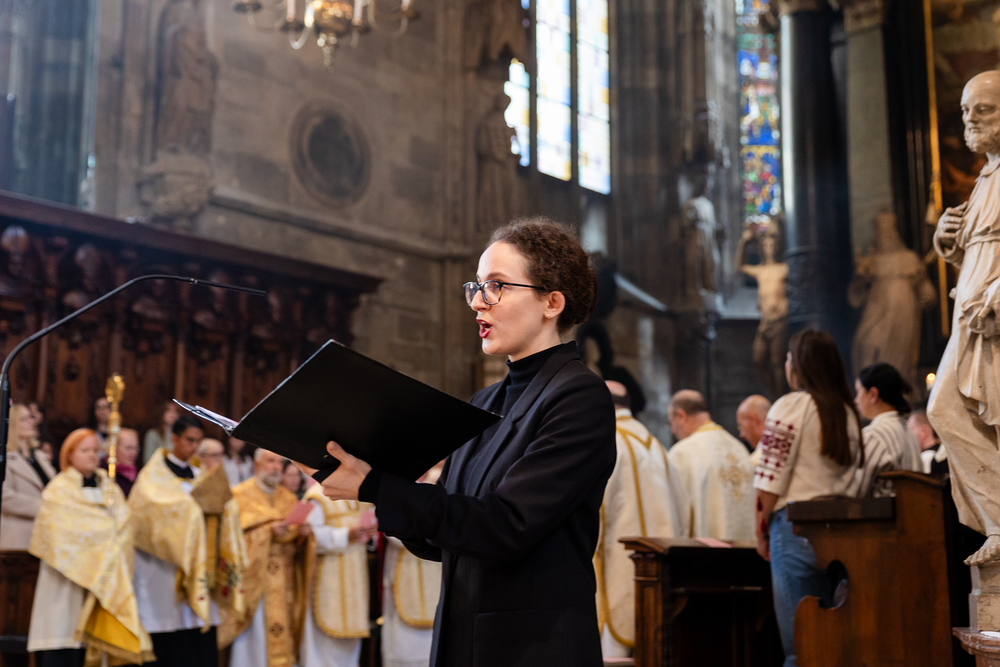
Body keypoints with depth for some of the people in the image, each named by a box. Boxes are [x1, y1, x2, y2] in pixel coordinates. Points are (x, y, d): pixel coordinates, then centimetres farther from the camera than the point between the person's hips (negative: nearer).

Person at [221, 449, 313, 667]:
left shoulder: (289, 498, 16)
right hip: (254, 579, -4)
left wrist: (302, 533, -9)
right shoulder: (240, 495, 1)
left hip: (284, 582, 4)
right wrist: (268, 532, -19)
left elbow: (297, 542, 13)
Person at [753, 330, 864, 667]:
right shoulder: (848, 412, 13)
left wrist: (760, 530, 0)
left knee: (799, 639, -3)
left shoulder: (790, 407, -6)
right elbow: (851, 472, 14)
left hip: (797, 525, -6)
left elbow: (771, 478, -9)